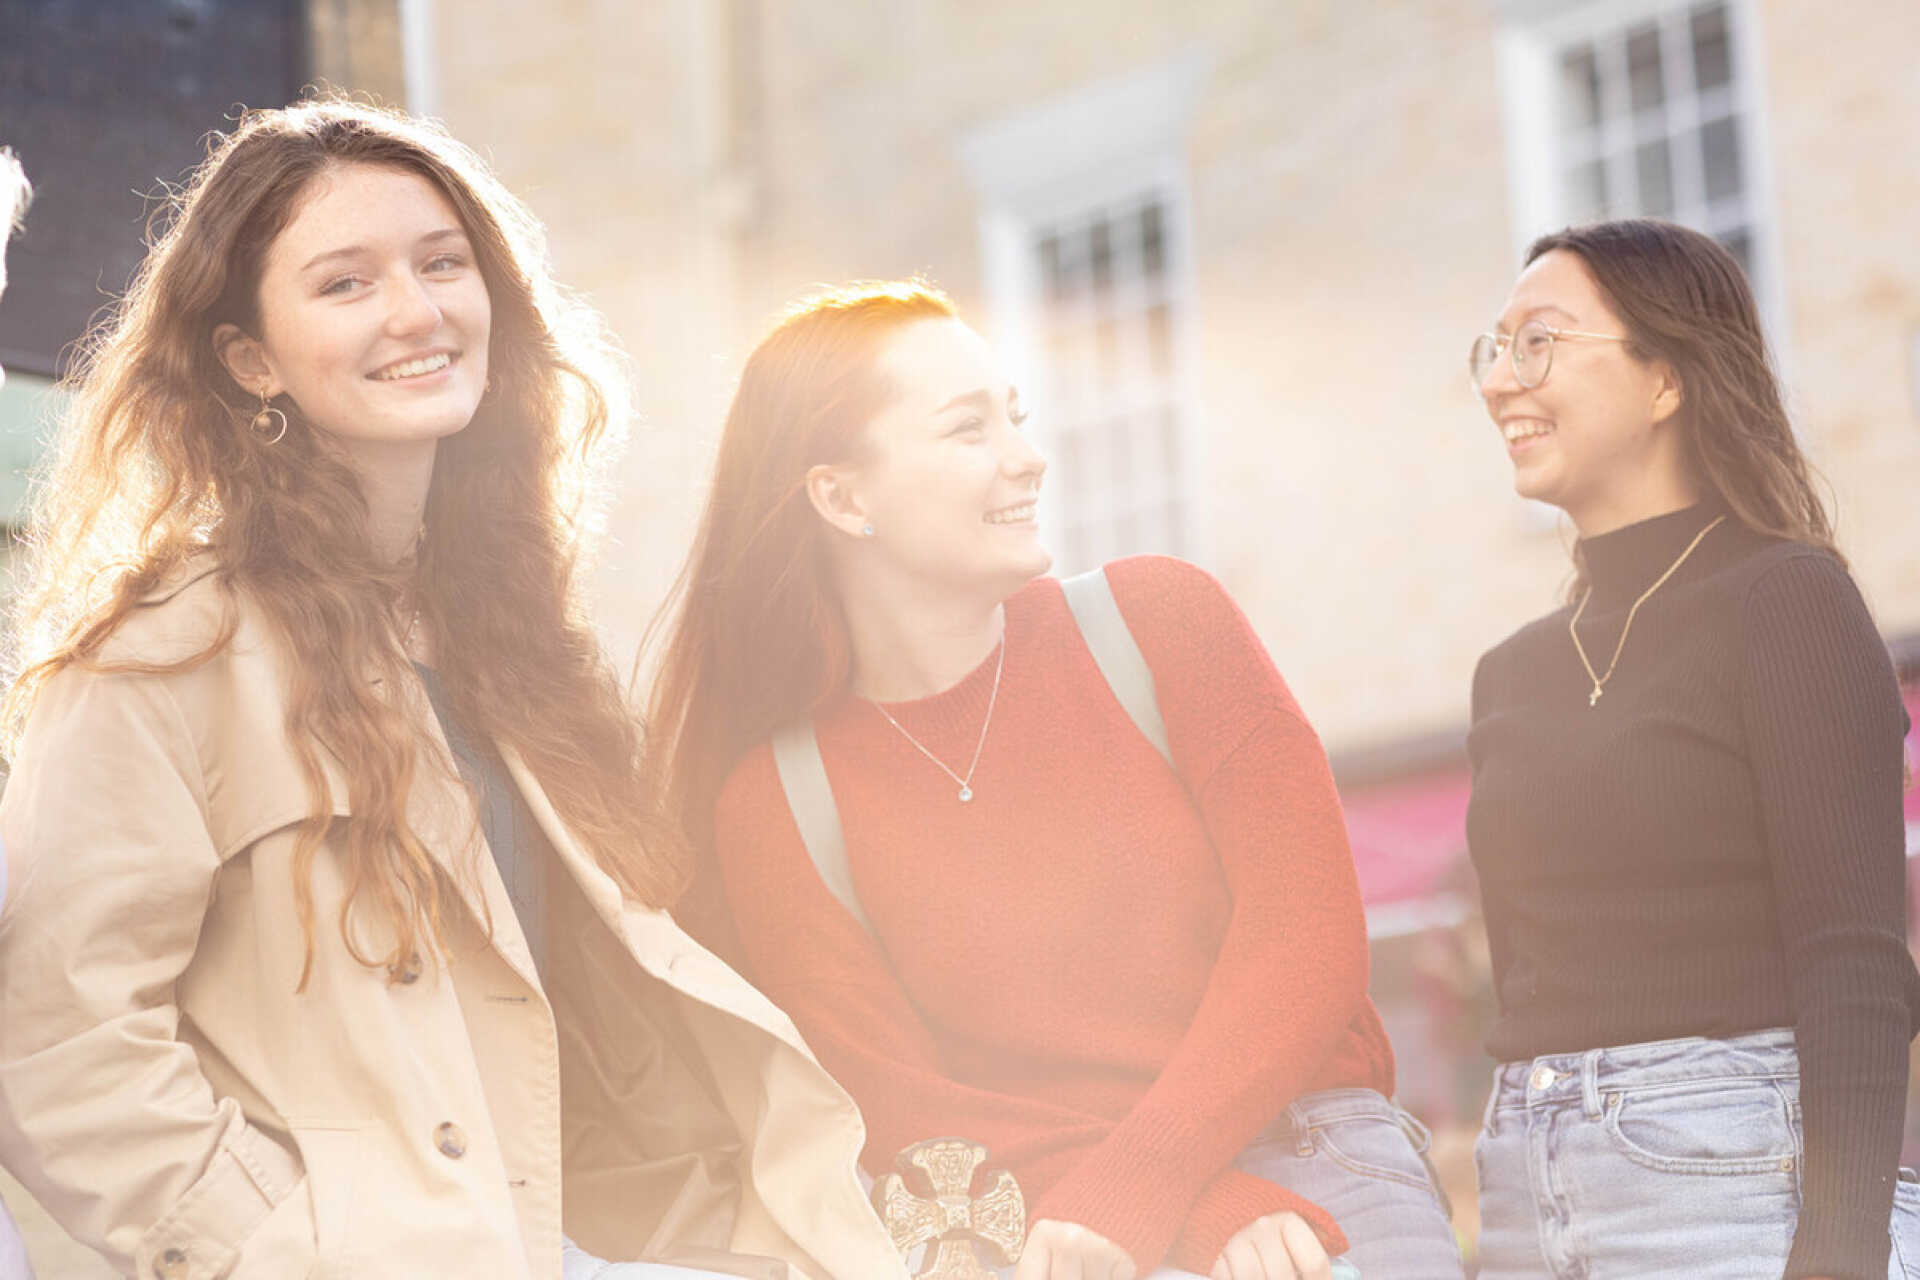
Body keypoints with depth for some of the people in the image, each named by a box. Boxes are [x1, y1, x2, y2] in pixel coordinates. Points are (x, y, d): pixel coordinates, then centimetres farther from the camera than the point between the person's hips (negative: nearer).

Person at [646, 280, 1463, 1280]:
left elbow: (1307, 926, -1)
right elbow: (904, 1123, -1)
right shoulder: (773, 813, 4)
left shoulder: (1154, 618, 6)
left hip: (1320, 1170, 0)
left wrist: (1126, 1198, -13)